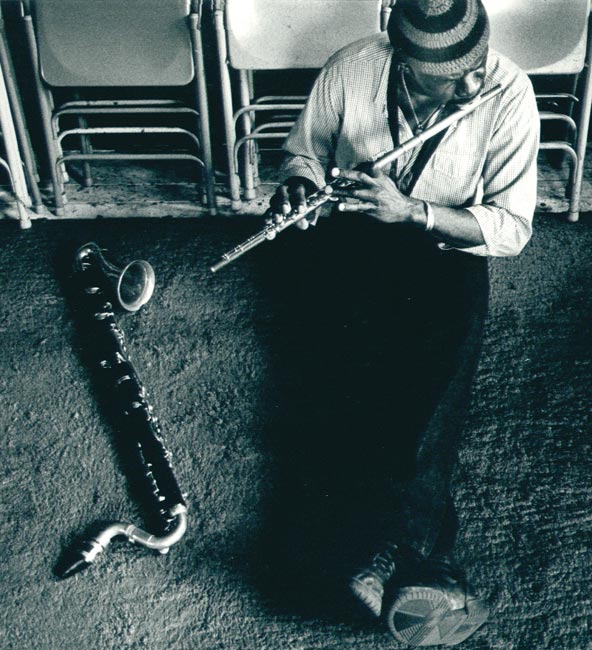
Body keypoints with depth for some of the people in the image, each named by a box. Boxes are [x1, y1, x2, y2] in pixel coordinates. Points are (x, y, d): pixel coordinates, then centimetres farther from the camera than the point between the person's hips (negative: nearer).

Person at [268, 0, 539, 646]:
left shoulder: (508, 94, -17)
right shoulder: (352, 69, -14)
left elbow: (512, 227, -17)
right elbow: (305, 148, 3)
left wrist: (412, 210, -30)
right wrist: (300, 182, -21)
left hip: (446, 244, 0)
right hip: (357, 235, 1)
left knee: (455, 333, -31)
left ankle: (406, 548, -33)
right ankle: (427, 551, -26)